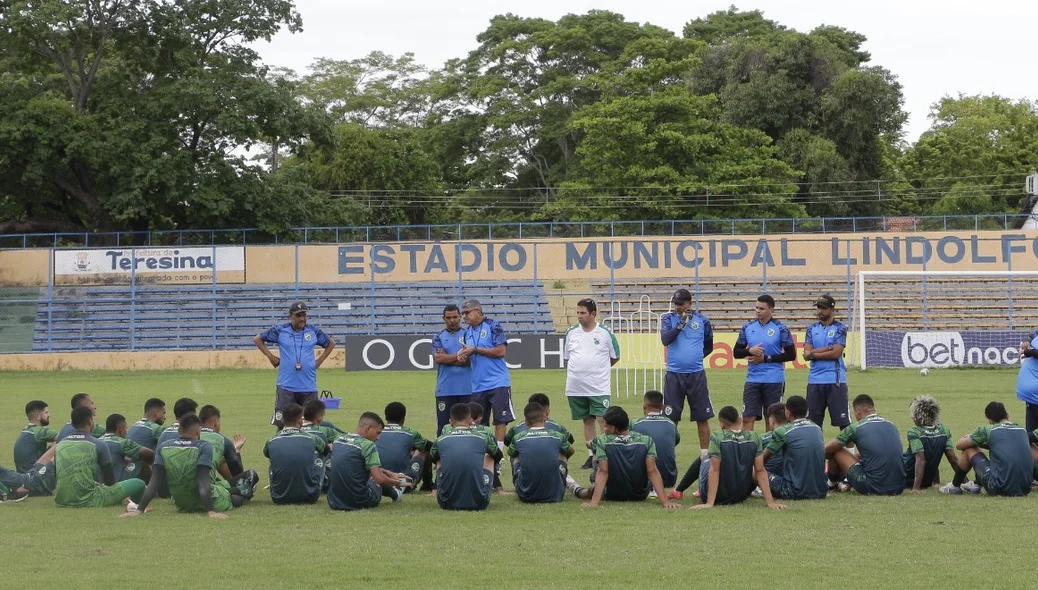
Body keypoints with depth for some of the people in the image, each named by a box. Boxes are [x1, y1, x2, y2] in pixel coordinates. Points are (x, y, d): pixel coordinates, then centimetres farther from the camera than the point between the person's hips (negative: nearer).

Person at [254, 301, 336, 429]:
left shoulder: (313, 331, 5)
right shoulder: (280, 330, 1)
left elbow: (331, 343, 21)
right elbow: (258, 339, 12)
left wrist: (320, 361, 10)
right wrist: (270, 356, 4)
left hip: (309, 386, 2)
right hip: (286, 386, -2)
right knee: (282, 423, -3)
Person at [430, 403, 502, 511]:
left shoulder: (441, 440, 5)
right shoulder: (482, 439, 5)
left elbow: (432, 458, 30)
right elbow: (498, 455, 28)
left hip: (447, 502, 1)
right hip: (479, 503, -1)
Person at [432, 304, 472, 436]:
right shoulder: (439, 337, 10)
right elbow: (437, 358, -6)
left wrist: (447, 358, -6)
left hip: (466, 389, 0)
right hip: (445, 390, 1)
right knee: (443, 426, 0)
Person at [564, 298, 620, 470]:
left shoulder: (605, 333, -2)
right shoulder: (571, 333, 6)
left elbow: (615, 357, 8)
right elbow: (567, 358, 16)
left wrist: (598, 368, 7)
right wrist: (577, 372, 8)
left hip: (599, 388, -3)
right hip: (576, 388, 3)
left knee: (603, 420, -10)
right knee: (587, 421, 11)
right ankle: (592, 456, 17)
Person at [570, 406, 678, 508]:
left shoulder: (602, 441, -20)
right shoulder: (646, 441, -17)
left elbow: (603, 472, -27)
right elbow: (652, 471, -24)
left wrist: (594, 501, -31)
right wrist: (665, 501, -28)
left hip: (612, 496, -2)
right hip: (641, 496, 2)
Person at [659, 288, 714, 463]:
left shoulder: (701, 320, 3)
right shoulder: (668, 318, 0)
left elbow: (708, 345, 17)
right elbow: (665, 339, -17)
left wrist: (697, 357, 5)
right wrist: (682, 323, -22)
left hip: (696, 375, 1)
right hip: (674, 375, -1)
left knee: (702, 417, 4)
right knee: (670, 418, 2)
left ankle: (705, 454, 13)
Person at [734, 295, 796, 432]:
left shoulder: (780, 329, -4)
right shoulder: (748, 328, 7)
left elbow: (791, 355, -4)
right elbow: (736, 352, 11)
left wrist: (766, 358, -11)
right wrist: (750, 351, -11)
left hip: (774, 381, -3)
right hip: (753, 379, 3)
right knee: (747, 418, -1)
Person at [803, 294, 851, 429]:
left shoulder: (839, 328, 0)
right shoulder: (812, 329, 11)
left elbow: (836, 353, -12)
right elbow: (806, 355, 1)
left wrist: (814, 354, -5)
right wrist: (827, 349, -9)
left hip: (835, 380, -4)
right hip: (814, 381, 5)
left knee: (843, 421, -5)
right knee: (813, 421, 7)